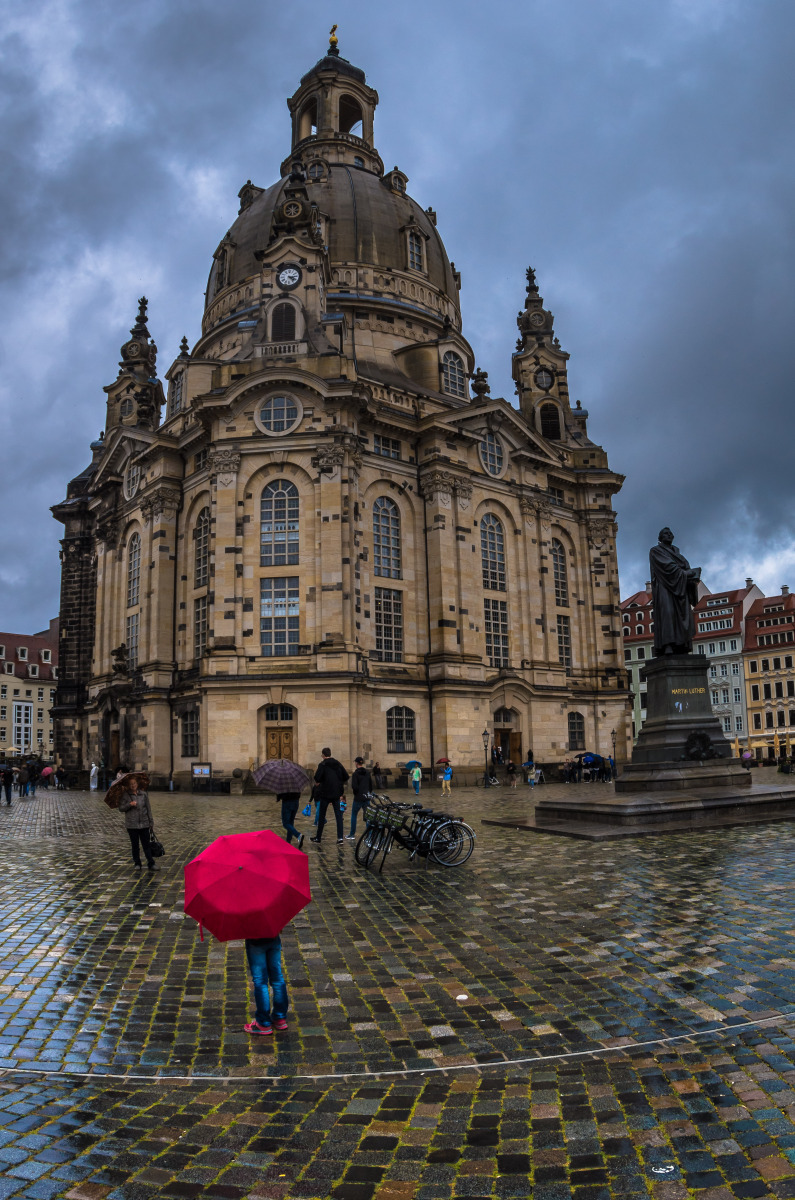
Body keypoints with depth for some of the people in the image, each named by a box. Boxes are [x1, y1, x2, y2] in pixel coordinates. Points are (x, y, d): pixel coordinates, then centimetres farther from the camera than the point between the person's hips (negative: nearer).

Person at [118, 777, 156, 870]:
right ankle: (137, 864, 17)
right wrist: (129, 804, -19)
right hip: (132, 825, -1)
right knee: (135, 845, 6)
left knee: (146, 845, -1)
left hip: (144, 823, 1)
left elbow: (148, 808, 10)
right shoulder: (125, 795, 2)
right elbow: (121, 808, -2)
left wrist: (151, 821, 9)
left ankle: (151, 864, 1)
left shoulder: (143, 794, 7)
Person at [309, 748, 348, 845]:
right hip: (336, 794, 4)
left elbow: (317, 779, -16)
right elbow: (346, 777, 7)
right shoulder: (338, 764, 5)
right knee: (338, 815, 5)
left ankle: (318, 838, 14)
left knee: (321, 816, 7)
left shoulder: (322, 765, -10)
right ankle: (340, 838, -4)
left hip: (325, 793, -4)